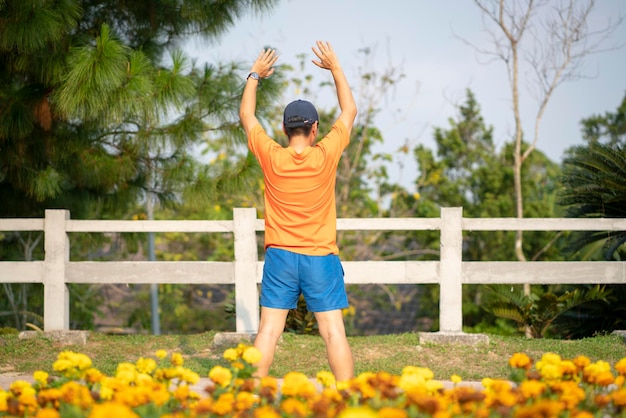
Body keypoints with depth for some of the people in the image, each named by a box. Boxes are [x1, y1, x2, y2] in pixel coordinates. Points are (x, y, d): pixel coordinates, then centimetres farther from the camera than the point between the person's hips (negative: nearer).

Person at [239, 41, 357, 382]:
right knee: (333, 331, -2)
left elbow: (246, 116, 11)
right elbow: (349, 112, 8)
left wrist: (254, 75, 23)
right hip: (321, 258, -1)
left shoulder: (272, 157, -5)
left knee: (268, 331, 0)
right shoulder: (325, 156, -7)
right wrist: (335, 68, 16)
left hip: (280, 257, 1)